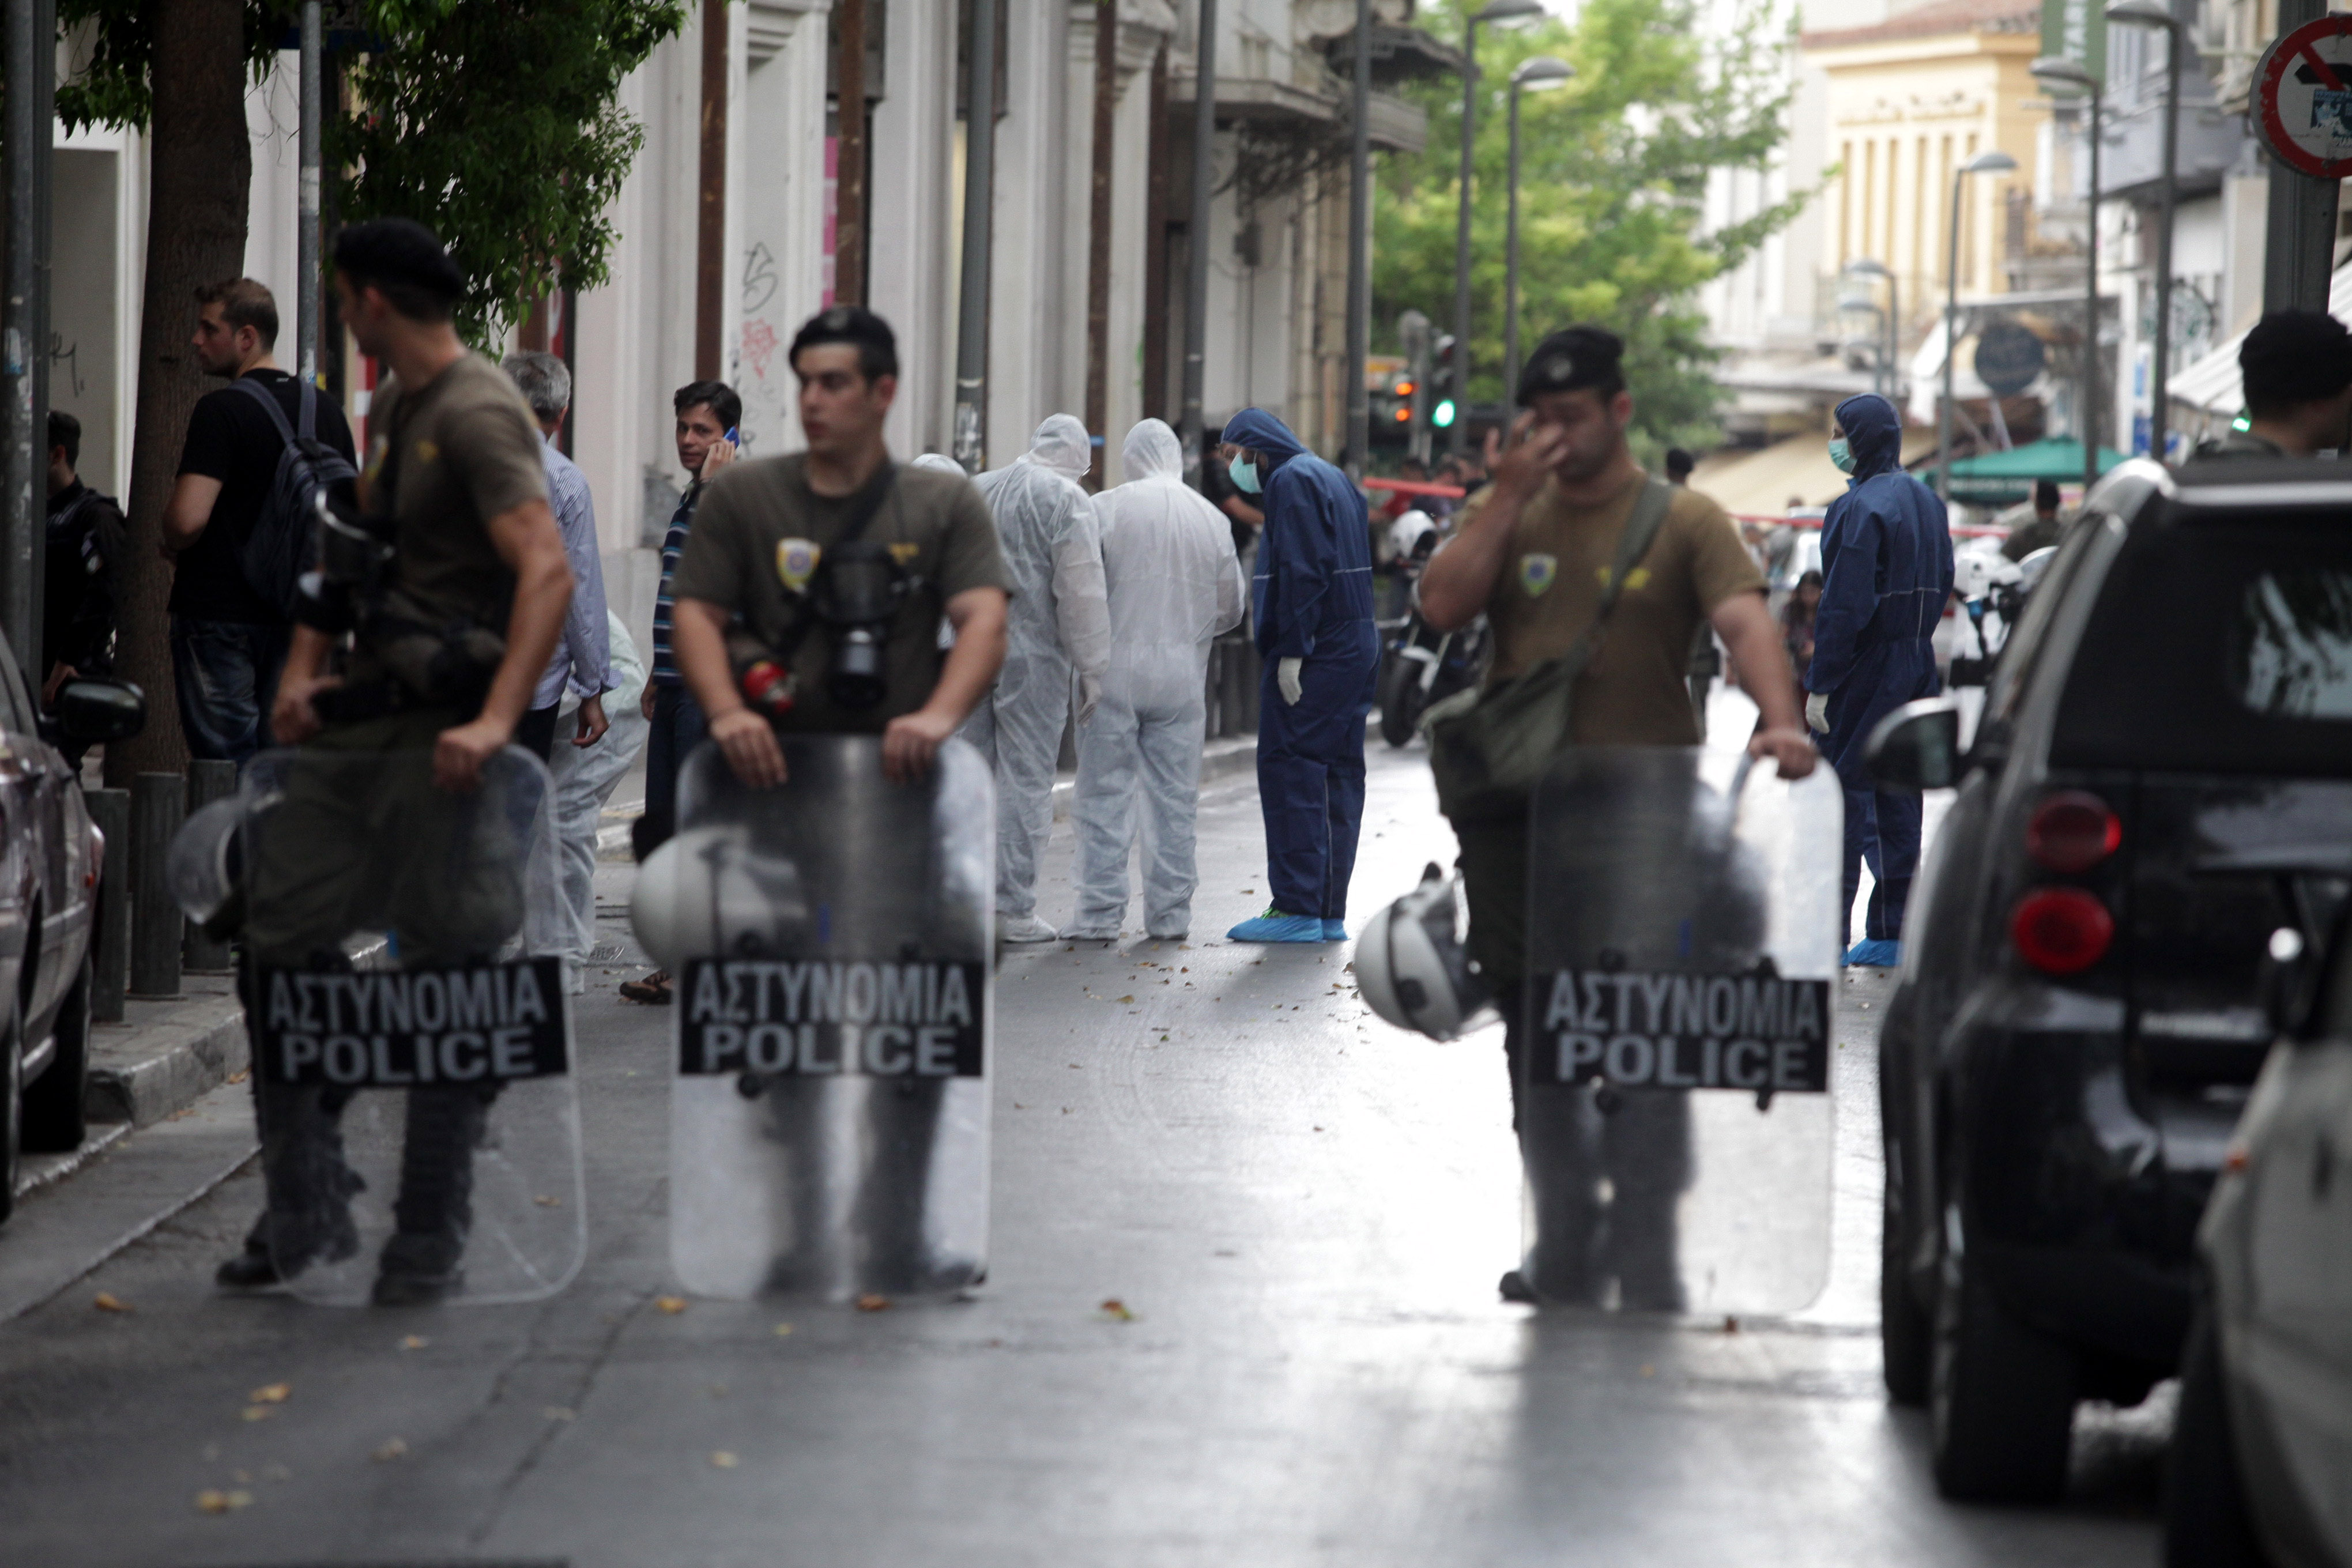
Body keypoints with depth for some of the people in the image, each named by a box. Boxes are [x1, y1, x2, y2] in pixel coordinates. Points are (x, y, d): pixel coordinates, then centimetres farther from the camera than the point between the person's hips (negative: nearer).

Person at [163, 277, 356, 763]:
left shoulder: (221, 410, -13)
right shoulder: (327, 411, 9)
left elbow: (188, 518, -21)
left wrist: (172, 547, -1)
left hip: (219, 610, -6)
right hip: (297, 613, 6)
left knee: (225, 761, -4)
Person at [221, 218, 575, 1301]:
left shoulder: (478, 416, -14)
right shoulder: (392, 409, 17)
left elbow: (547, 570, -24)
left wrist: (496, 720, -32)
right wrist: (303, 667, 11)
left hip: (438, 738, -10)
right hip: (352, 726, 10)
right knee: (278, 951, 5)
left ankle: (430, 1243, 2)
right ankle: (305, 1212, 11)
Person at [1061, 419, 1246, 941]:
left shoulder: (1105, 509, -7)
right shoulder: (1211, 520, 4)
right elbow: (1230, 608, 11)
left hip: (1114, 669, -3)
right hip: (1181, 677, 3)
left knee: (1105, 795, 1)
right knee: (1175, 799, 10)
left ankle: (1099, 913, 0)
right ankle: (1171, 913, 12)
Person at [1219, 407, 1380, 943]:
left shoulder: (1292, 481, -9)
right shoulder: (1332, 478, 21)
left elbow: (1302, 572, -19)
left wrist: (1291, 652, -21)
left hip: (1316, 652, -10)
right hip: (1357, 647, 10)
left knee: (1288, 771, -9)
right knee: (1338, 775, 9)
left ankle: (1297, 908, -13)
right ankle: (1330, 913, 9)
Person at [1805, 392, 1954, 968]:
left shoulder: (1860, 508, -16)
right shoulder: (1926, 501, 12)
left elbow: (1844, 606, -19)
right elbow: (1941, 589, 16)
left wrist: (1820, 685, -17)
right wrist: (1913, 646, 19)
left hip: (1865, 676, -8)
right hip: (1917, 671, 8)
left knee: (1843, 795, -3)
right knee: (1898, 798, 10)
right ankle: (1891, 935, 11)